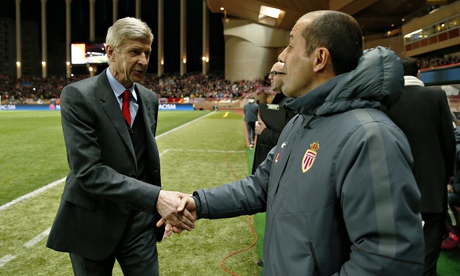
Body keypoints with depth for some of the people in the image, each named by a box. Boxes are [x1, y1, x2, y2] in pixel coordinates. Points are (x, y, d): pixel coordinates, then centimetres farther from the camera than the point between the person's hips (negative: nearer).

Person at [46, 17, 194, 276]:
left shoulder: (150, 99, 4)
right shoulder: (78, 95, -15)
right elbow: (88, 170, -24)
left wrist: (163, 208, 7)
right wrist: (156, 197, -31)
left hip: (140, 222, 4)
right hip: (93, 224, -4)